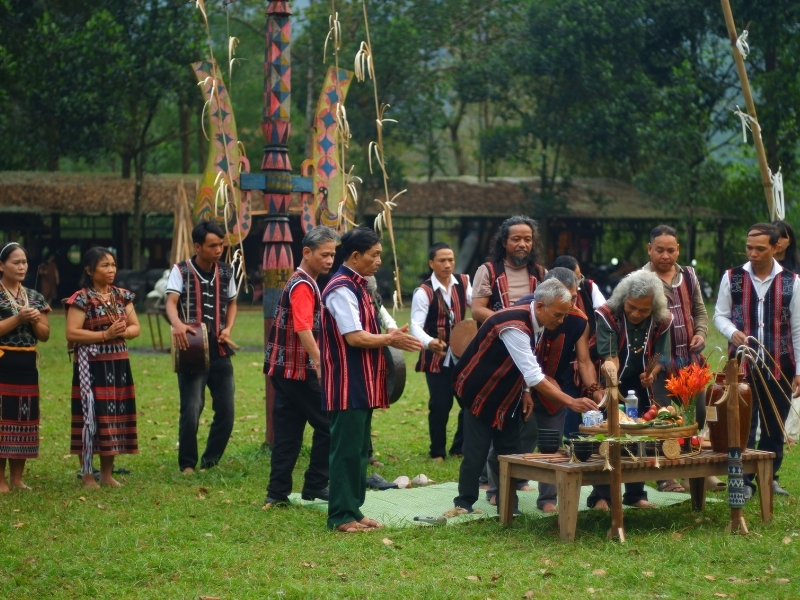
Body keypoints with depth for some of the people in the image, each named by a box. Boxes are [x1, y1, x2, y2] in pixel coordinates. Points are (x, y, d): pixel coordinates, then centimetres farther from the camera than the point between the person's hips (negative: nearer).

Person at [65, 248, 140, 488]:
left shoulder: (121, 296, 10)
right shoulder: (82, 298, -9)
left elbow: (135, 327, 12)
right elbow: (71, 333, -16)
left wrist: (123, 332, -10)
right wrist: (105, 335, -19)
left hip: (119, 365, 6)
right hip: (91, 366, -6)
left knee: (115, 416, 8)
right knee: (91, 415, -6)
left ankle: (107, 473, 18)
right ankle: (87, 475, 2)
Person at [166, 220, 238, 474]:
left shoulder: (225, 271, 8)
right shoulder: (181, 270, -4)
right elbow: (171, 302, -16)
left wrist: (228, 328, 2)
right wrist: (177, 323, -38)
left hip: (220, 351, 4)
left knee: (226, 411, 3)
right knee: (191, 410, -11)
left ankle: (211, 462, 20)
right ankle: (187, 464, 6)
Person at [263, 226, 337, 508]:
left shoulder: (300, 282, 18)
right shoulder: (303, 286, -14)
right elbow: (303, 329, -25)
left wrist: (317, 362, 22)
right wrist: (320, 363, -30)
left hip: (286, 368, 9)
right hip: (299, 369, -9)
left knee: (288, 432, 8)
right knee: (328, 425, -2)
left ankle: (278, 493, 9)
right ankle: (315, 486, 4)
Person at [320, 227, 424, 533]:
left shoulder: (356, 287, 16)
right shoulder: (341, 290, -16)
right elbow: (354, 337, -22)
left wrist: (390, 337, 4)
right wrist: (390, 339, -10)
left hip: (361, 386, 10)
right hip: (347, 386, -10)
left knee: (359, 450, 13)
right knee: (346, 449, -5)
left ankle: (353, 510, 20)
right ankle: (341, 516, 0)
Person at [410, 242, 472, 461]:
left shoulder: (463, 283, 4)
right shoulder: (424, 292, -11)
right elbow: (416, 325, -19)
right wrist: (429, 342, -39)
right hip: (437, 357, -4)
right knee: (440, 405, -3)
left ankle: (459, 448, 19)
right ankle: (437, 452, 13)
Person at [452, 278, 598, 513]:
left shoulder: (535, 323, -4)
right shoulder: (514, 326, -32)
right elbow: (534, 376, -36)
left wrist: (525, 392, -1)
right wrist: (571, 402, -36)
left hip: (505, 392, 8)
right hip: (480, 390, -8)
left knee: (509, 450, 7)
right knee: (477, 450, -4)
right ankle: (464, 502, 9)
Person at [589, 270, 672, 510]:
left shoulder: (662, 321, -10)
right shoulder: (607, 315, -23)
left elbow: (660, 355, -1)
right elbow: (610, 356, -29)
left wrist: (651, 374, -23)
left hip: (641, 389, 4)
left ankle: (635, 494, 21)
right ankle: (600, 496, 0)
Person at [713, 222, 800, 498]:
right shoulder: (732, 278, 0)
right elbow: (720, 315, 8)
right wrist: (732, 332, -15)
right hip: (742, 365, 0)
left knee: (774, 427, 10)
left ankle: (769, 477, 24)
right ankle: (744, 480, 10)